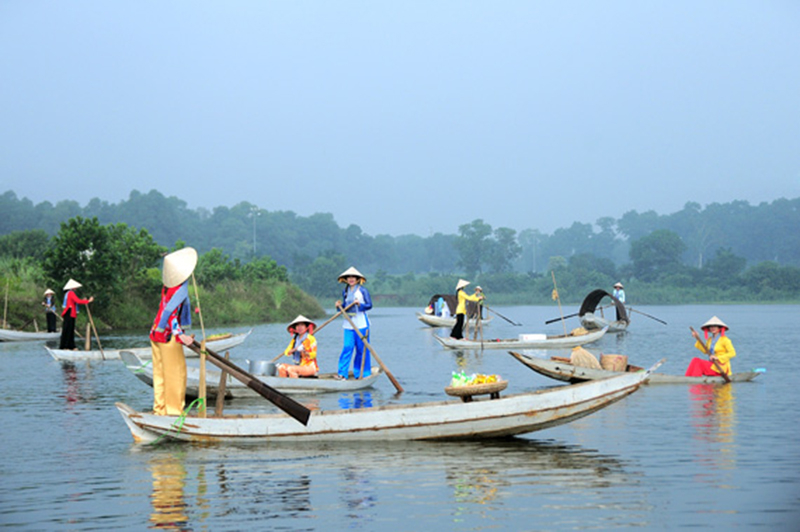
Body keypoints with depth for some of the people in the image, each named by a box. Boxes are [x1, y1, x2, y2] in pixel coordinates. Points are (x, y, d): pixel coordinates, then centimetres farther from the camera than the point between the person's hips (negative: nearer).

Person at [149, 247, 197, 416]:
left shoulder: (167, 286, 6)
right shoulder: (179, 291, -19)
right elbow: (171, 313, -29)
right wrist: (181, 335, -38)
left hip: (156, 333, 8)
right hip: (169, 337, -8)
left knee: (160, 373, 13)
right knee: (176, 373, 1)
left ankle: (160, 408, 18)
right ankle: (174, 409, 4)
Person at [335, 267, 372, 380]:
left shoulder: (363, 290, -1)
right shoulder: (345, 291, 13)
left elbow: (369, 305, -4)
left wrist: (360, 304, -21)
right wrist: (339, 306, -2)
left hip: (361, 323, -3)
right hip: (348, 324, 3)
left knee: (362, 349, -1)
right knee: (347, 347, -6)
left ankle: (363, 374, 7)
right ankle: (342, 374, -6)